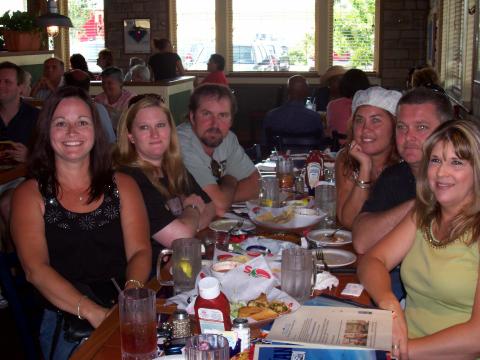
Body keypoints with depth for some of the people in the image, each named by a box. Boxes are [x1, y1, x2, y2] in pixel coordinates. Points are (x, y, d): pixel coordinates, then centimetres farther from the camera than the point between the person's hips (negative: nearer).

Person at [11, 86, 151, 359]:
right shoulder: (30, 195, 5)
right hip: (65, 321, -2)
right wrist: (93, 312, -21)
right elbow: (36, 269, -7)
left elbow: (140, 251, 3)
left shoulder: (122, 185, 13)